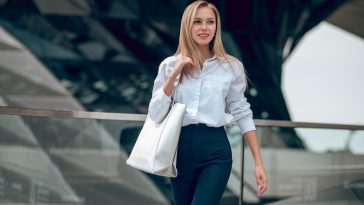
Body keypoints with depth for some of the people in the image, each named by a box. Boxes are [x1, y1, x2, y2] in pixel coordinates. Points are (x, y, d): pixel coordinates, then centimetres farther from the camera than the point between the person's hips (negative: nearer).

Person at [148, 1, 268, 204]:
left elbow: (242, 113, 5)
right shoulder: (170, 65, 2)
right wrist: (174, 75, -13)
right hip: (181, 149, 2)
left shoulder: (232, 66, 1)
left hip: (216, 150, -2)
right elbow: (155, 115, -3)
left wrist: (259, 162, 2)